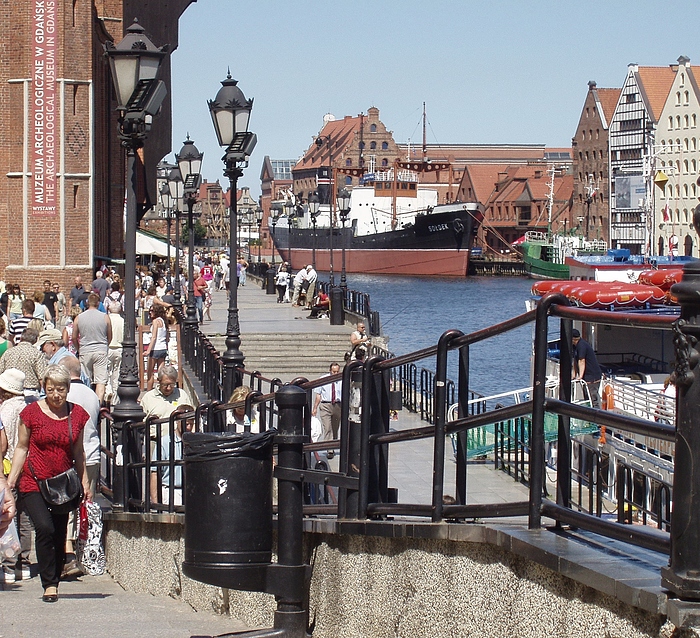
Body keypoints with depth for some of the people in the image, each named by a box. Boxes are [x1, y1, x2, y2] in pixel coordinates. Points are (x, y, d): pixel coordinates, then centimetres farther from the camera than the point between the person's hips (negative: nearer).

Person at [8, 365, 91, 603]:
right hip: (33, 483, -3)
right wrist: (10, 481, 1)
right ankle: (49, 584, -13)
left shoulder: (77, 414, 5)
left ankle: (54, 583, 14)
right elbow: (21, 447, 4)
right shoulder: (32, 412, -3)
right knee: (44, 528, -19)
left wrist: (84, 483, 15)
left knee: (59, 536, 3)